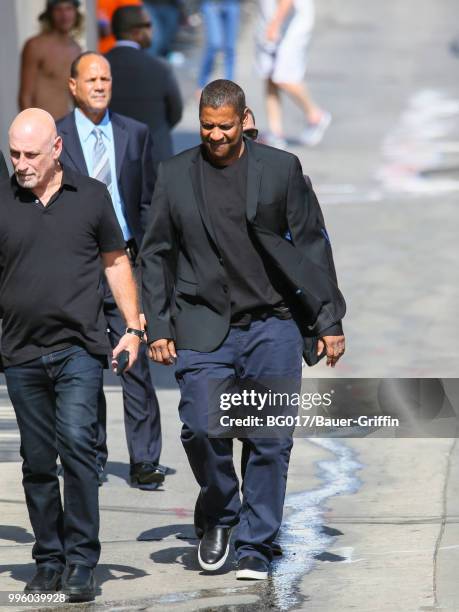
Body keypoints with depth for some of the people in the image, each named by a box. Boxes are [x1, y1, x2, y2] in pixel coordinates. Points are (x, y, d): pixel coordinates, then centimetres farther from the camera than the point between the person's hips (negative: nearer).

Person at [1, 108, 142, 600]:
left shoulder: (91, 197, 4)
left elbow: (116, 263, 14)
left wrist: (133, 327, 7)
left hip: (78, 349, -2)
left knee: (76, 444, -16)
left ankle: (81, 563, -11)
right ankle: (48, 561, 17)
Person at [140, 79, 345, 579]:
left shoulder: (281, 168, 2)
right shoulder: (175, 174, 6)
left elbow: (310, 246, 5)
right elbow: (155, 253, 10)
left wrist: (329, 321, 1)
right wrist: (157, 327, 3)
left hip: (272, 326, 0)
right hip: (204, 329, 0)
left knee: (270, 440, -2)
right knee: (202, 426, -15)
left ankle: (254, 548, 9)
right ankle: (217, 516, 12)